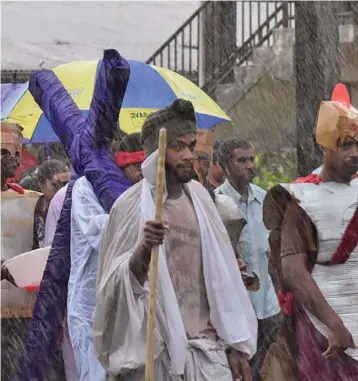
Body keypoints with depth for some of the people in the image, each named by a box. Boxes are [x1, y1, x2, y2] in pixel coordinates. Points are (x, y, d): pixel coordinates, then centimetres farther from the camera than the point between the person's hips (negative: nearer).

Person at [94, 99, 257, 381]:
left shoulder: (198, 196, 6)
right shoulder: (131, 205, -7)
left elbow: (220, 273, 9)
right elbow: (117, 285, -9)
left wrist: (233, 343, 8)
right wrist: (143, 251, -27)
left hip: (207, 348, 4)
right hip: (157, 351, -4)